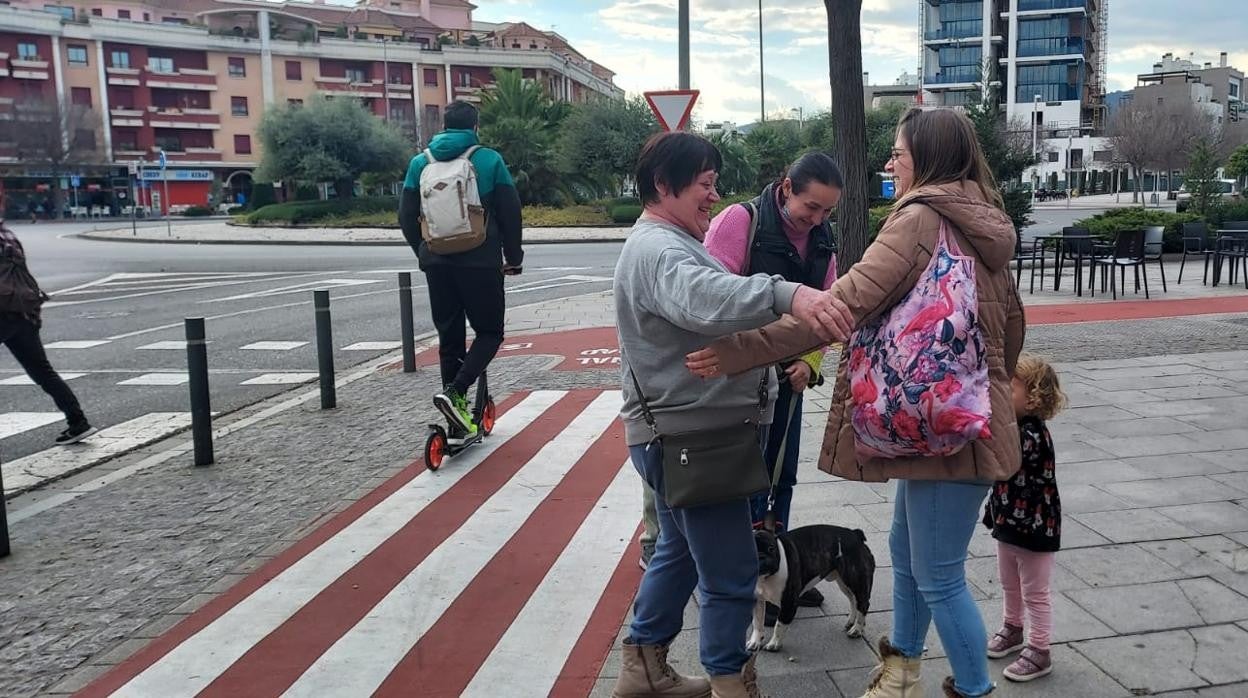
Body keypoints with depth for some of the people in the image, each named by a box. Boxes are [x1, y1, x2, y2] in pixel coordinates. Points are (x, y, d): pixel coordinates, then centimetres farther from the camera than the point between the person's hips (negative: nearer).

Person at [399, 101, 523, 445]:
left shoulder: (420, 163, 8)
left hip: (437, 262, 4)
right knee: (489, 332, 10)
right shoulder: (489, 159, -2)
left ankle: (459, 424, 14)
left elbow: (406, 217, 10)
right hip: (480, 261, -4)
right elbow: (510, 212, -1)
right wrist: (513, 256, 10)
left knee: (449, 338, 11)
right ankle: (454, 392, -12)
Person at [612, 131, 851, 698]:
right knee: (731, 575, -1)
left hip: (681, 433, 12)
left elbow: (710, 298, 26)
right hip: (690, 437, -12)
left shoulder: (667, 243, 16)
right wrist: (788, 294, -58)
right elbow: (706, 298, -42)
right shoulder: (657, 249, -20)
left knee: (681, 552, 24)